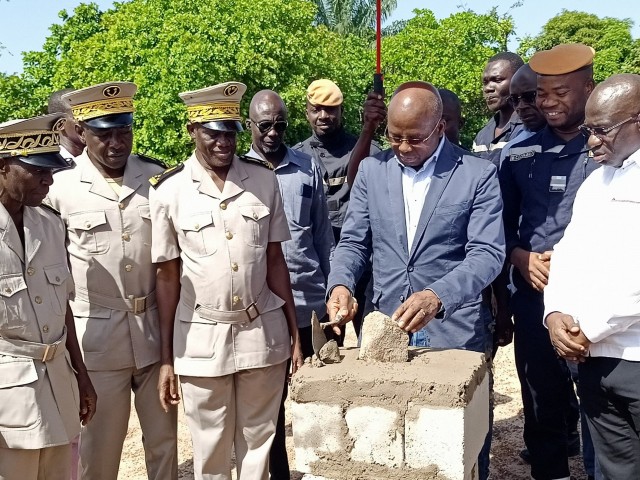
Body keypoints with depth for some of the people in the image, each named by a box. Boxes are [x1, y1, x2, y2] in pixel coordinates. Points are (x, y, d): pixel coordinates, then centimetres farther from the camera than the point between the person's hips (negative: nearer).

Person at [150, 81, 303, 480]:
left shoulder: (263, 179, -1)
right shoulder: (169, 190, -6)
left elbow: (275, 260, 4)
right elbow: (168, 275, -2)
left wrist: (294, 332, 5)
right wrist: (166, 357, -1)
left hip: (264, 331, 2)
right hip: (201, 338, -1)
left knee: (259, 441, 14)